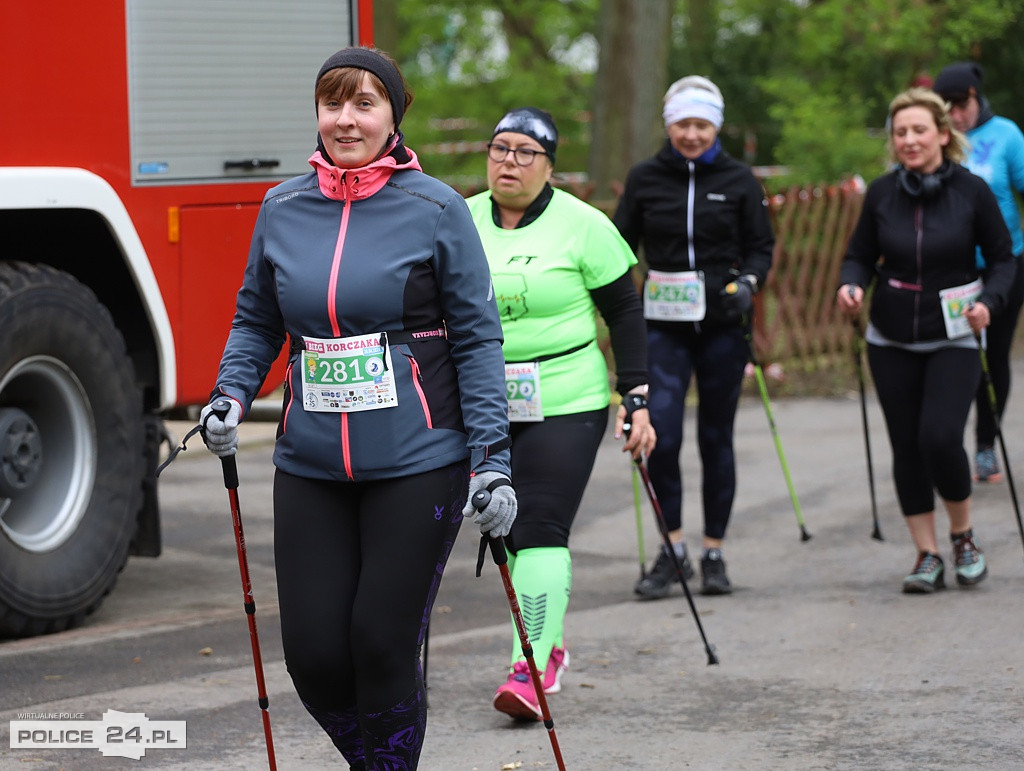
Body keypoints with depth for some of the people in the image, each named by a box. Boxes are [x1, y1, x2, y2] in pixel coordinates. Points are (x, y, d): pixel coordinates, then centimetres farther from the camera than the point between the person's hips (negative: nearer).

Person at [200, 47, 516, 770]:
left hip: (417, 464, -4)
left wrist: (493, 458, -10)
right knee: (314, 653, 2)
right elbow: (257, 322, 18)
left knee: (384, 647, -4)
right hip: (311, 465, 4)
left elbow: (477, 337, -4)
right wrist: (231, 395, 0)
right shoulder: (282, 210, 6)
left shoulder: (436, 210, -5)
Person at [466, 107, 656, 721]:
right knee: (508, 531, 10)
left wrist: (636, 400, -6)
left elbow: (625, 312, -1)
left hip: (566, 401, -4)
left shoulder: (582, 225, -6)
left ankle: (531, 669, -17)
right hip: (483, 405, 4)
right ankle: (548, 645, 28)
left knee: (541, 528, -13)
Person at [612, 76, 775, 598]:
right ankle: (672, 550, 2)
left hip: (721, 324, 0)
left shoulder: (739, 181, 2)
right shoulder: (644, 178, 4)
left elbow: (761, 247, 7)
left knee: (716, 438, 5)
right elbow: (622, 242, 9)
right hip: (663, 324, 0)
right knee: (660, 433, -13)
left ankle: (713, 554, 17)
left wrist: (747, 282, -12)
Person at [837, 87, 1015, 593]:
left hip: (953, 338, -3)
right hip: (892, 341, 3)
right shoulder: (882, 193, -1)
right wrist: (850, 285, -14)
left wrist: (989, 301, -16)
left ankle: (963, 535, 9)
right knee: (906, 446, 4)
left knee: (941, 437, -16)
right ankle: (927, 556, 14)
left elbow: (1002, 258, 1)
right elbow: (860, 255, 7)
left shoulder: (972, 191, -7)